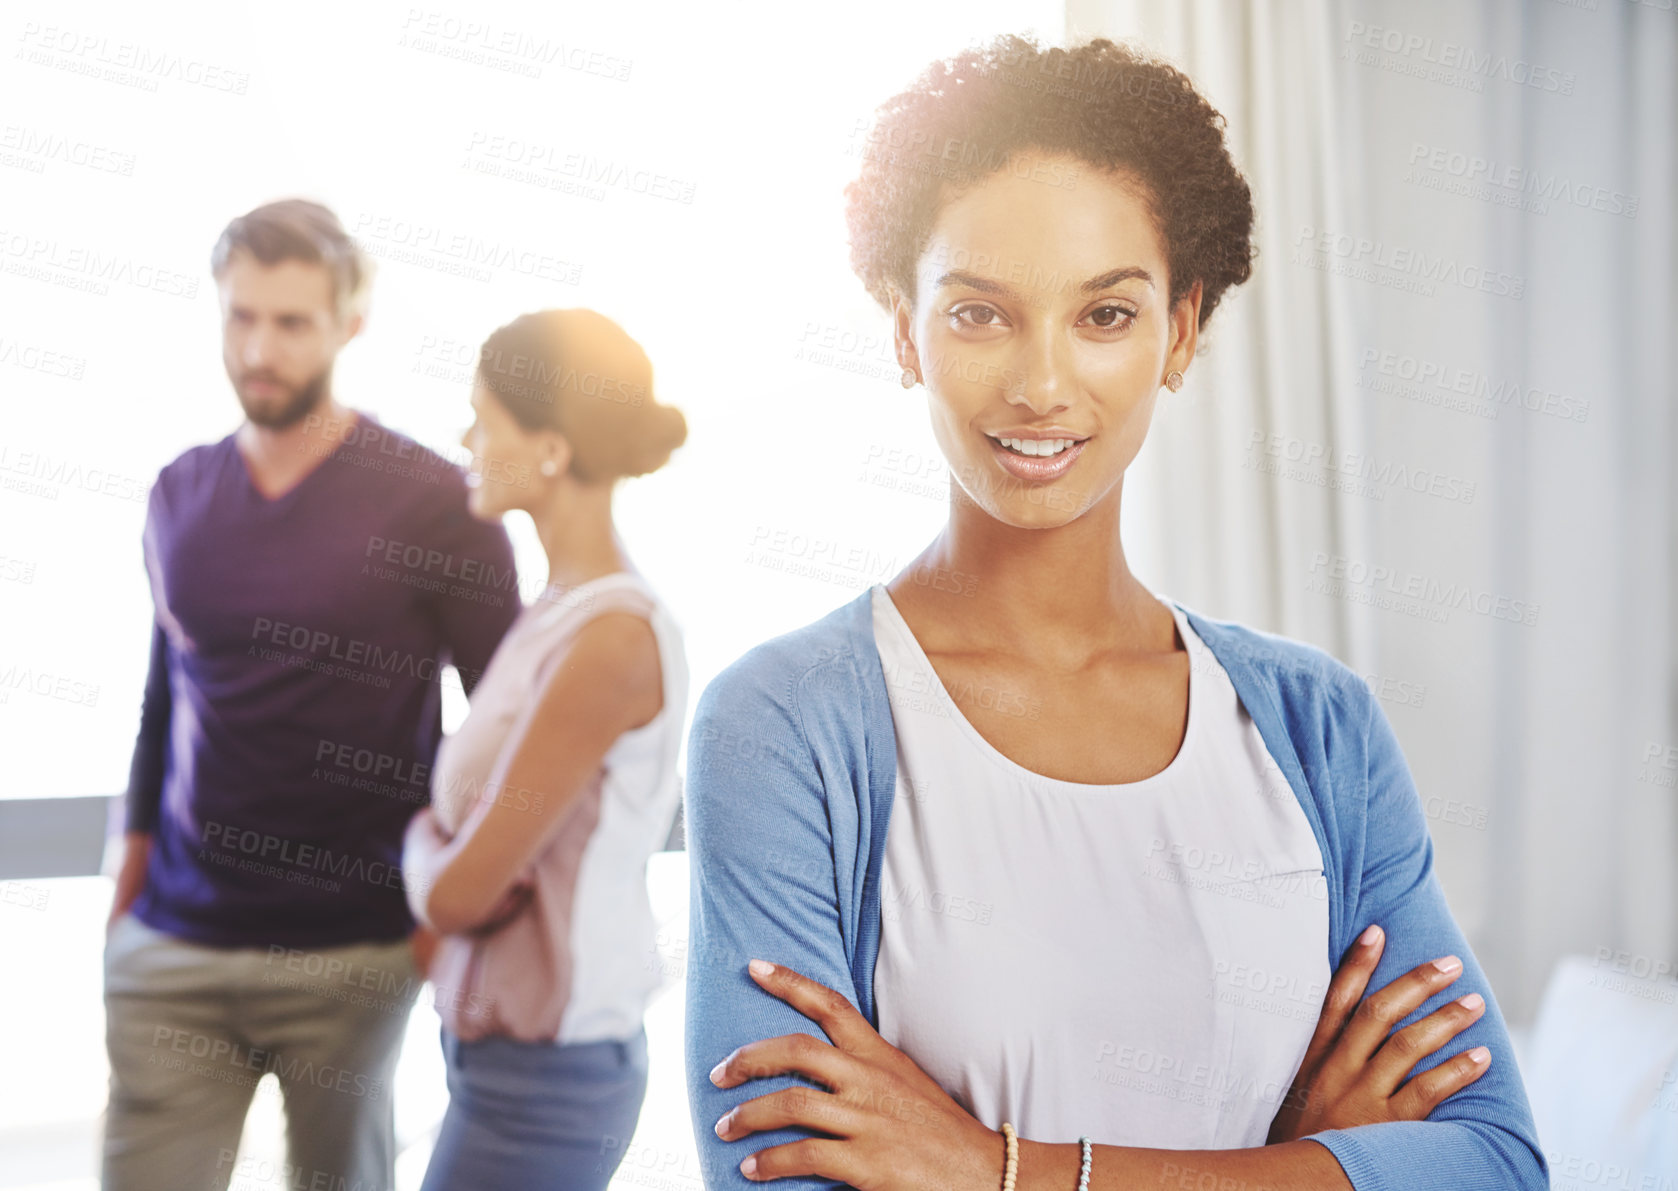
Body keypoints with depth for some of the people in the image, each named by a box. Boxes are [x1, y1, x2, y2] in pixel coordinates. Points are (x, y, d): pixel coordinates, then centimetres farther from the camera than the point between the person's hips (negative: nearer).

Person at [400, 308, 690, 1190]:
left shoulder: (614, 639, -22)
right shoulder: (560, 612, 5)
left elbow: (459, 894, -18)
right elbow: (465, 814, 14)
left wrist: (423, 843, 0)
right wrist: (439, 844, -4)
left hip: (541, 1079, -8)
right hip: (499, 1049, 8)